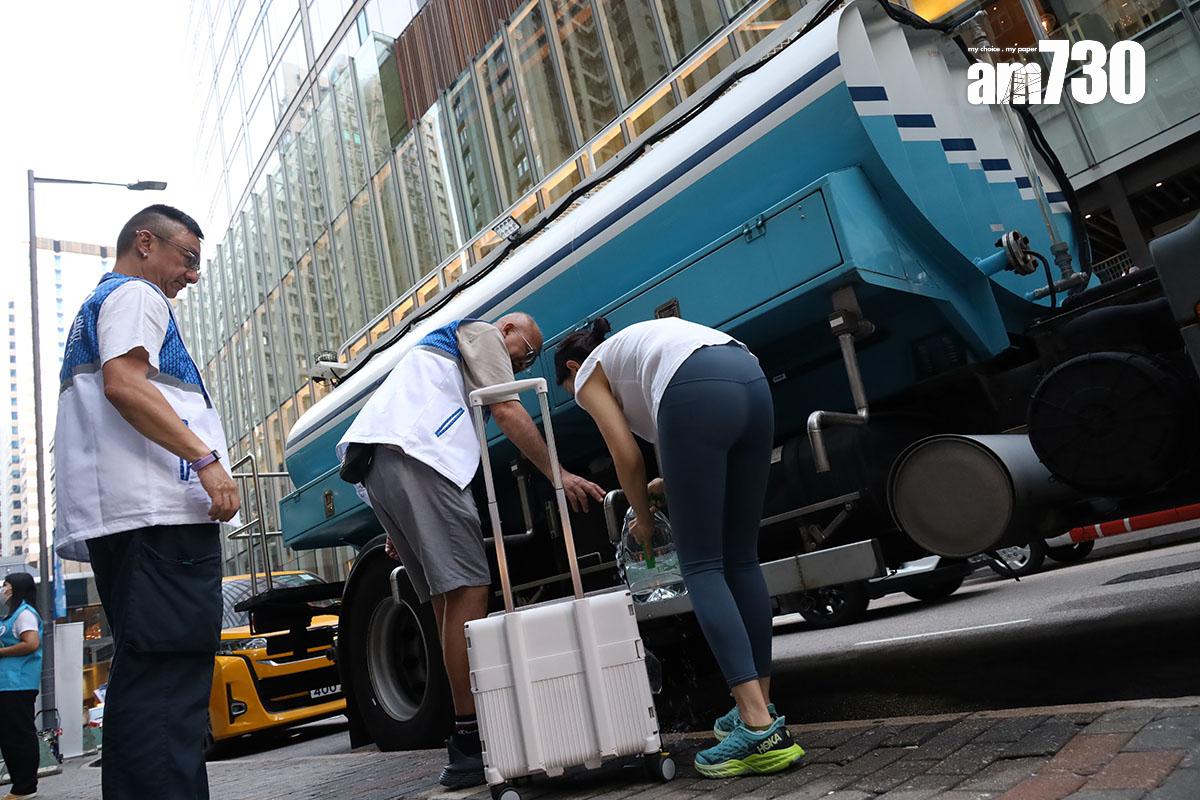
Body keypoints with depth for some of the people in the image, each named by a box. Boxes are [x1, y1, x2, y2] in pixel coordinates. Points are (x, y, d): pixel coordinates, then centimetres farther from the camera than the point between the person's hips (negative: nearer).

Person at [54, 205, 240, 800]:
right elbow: (123, 383, -16)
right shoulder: (135, 294, 1)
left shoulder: (93, 309, 32)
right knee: (168, 672, -16)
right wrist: (205, 459, -21)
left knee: (143, 675, 10)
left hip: (113, 515, 10)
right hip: (155, 507, -10)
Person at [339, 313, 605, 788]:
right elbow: (508, 414, 0)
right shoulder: (481, 333, 13)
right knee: (468, 592, -14)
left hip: (374, 463, 10)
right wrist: (559, 475, 0)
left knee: (447, 601, 5)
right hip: (414, 456, -10)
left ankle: (468, 738, 2)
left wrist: (403, 524, 24)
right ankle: (469, 744, -16)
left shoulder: (437, 348, 39)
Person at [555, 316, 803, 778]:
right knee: (741, 558, 12)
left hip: (696, 392, -7)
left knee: (700, 566, -3)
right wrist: (666, 486, 42)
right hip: (751, 379, 8)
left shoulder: (589, 375, 21)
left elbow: (629, 459, 11)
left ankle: (759, 727, -10)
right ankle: (760, 707, 17)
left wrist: (642, 517, 27)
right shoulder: (637, 344, 40)